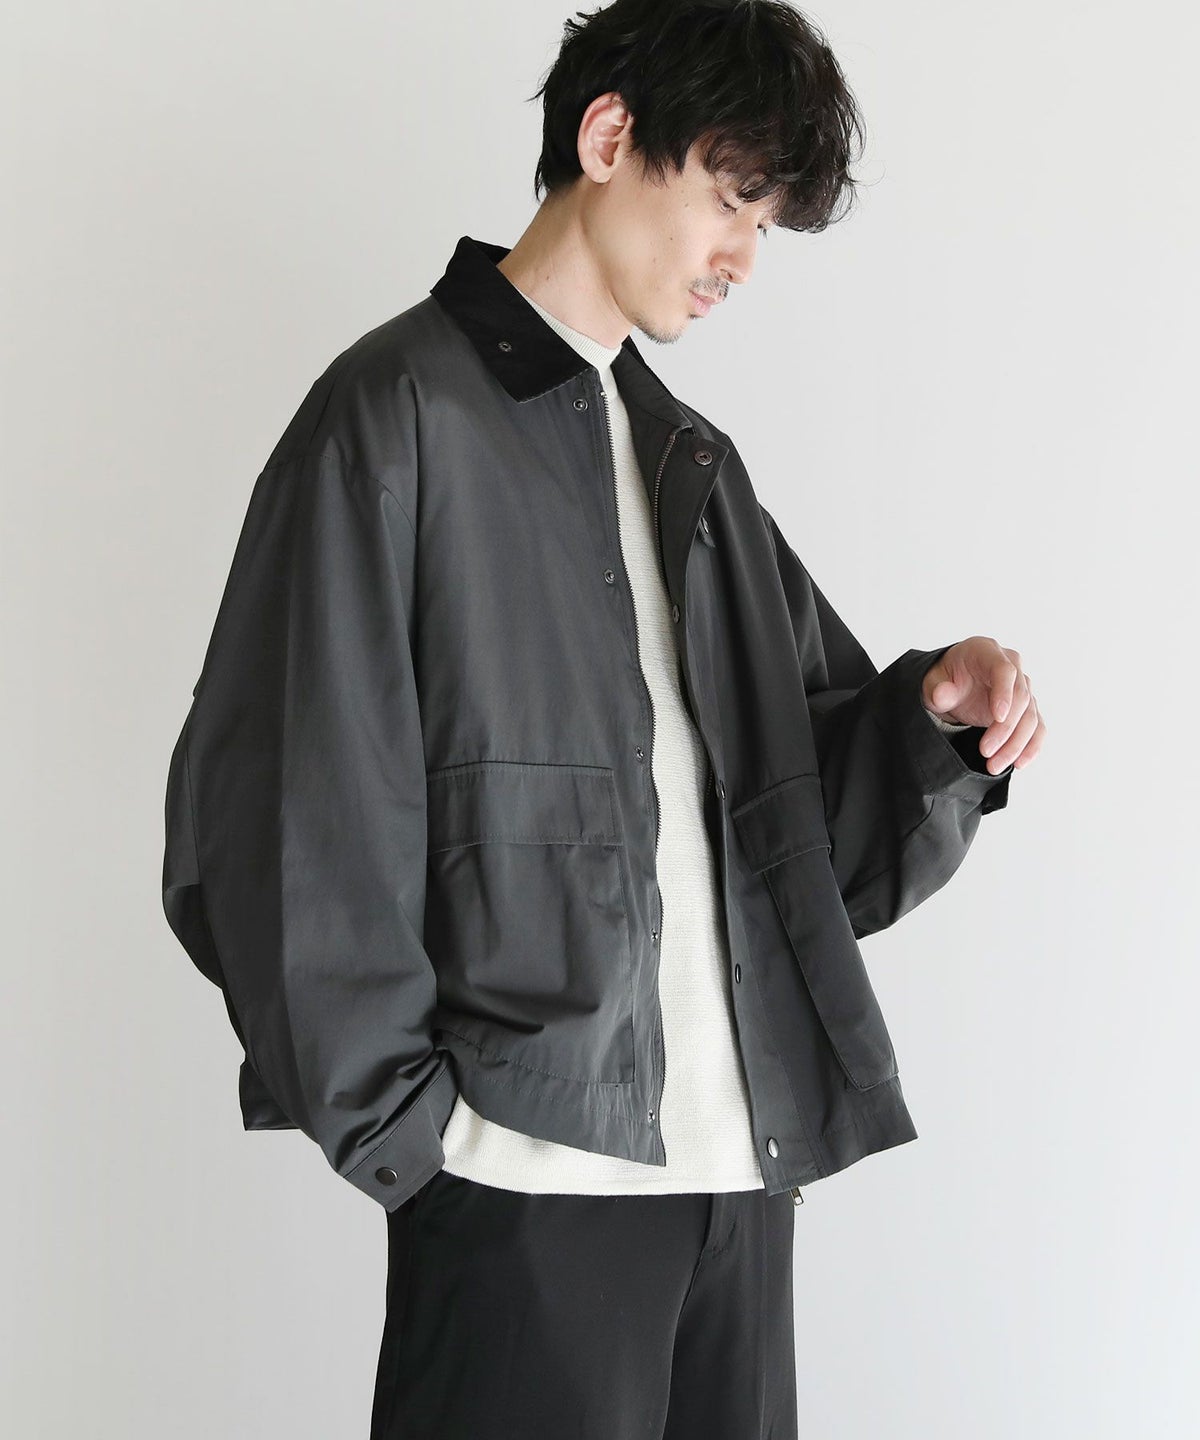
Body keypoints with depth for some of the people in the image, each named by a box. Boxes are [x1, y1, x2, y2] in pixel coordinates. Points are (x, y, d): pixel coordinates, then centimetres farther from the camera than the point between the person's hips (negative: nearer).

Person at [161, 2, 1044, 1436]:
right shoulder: (401, 413, -4)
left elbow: (812, 779, 19)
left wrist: (935, 712, -1)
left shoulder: (696, 463, 19)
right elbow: (278, 818, -11)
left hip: (742, 1155, 7)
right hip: (527, 1167, -7)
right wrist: (403, 1125, -14)